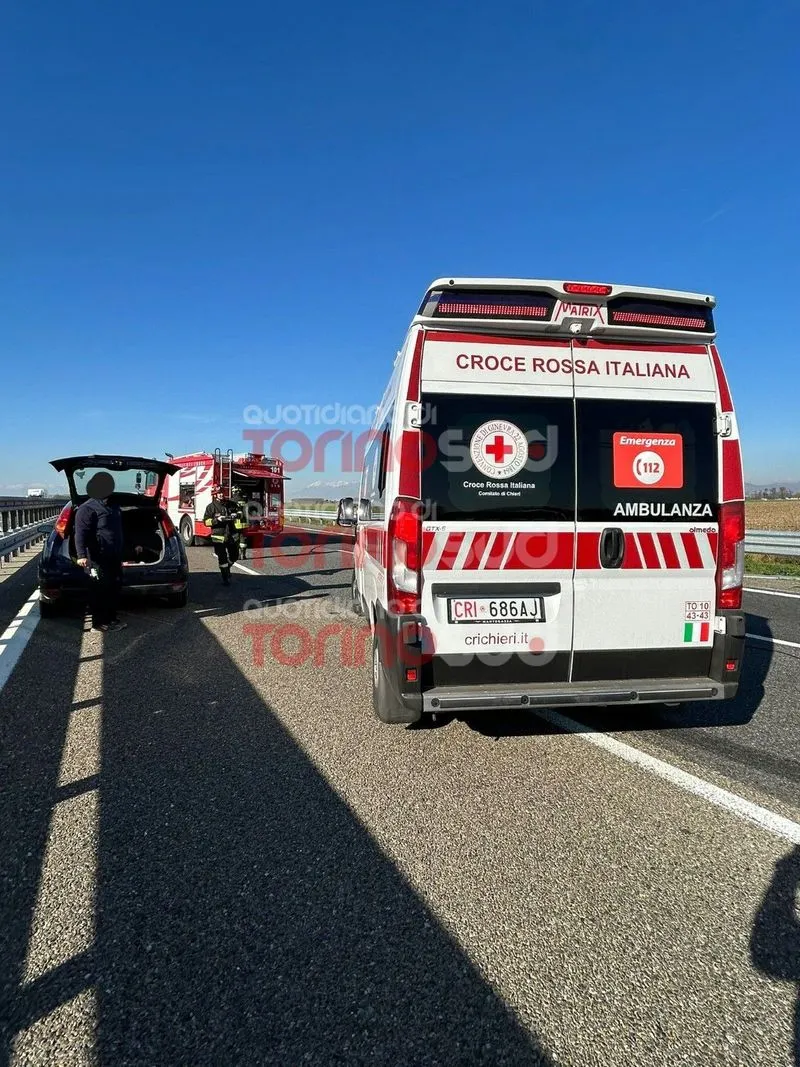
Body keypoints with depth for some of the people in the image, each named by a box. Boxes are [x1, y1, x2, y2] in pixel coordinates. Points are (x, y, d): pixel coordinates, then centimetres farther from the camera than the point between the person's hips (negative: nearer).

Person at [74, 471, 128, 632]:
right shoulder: (87, 509, -11)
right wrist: (82, 555, -32)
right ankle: (98, 623, 7)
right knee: (99, 590, -2)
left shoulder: (113, 507, 17)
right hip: (98, 559, -9)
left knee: (114, 589, 14)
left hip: (113, 558, 9)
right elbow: (80, 534, -21)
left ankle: (111, 619, 25)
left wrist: (120, 557, 28)